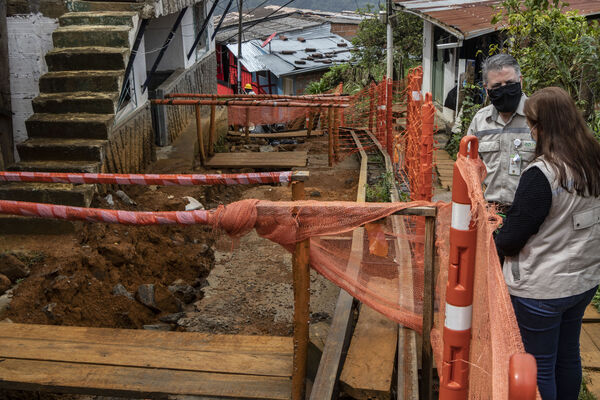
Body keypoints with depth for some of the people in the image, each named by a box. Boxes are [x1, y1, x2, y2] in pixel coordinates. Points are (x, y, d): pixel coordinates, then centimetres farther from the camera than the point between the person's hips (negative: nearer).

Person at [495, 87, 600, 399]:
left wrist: (498, 242, 0)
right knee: (568, 357, 23)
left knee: (538, 369, 10)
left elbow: (511, 238, -20)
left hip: (541, 289, -7)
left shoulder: (542, 174, -25)